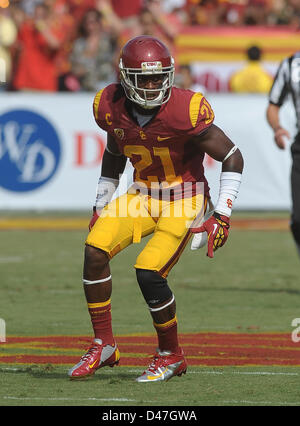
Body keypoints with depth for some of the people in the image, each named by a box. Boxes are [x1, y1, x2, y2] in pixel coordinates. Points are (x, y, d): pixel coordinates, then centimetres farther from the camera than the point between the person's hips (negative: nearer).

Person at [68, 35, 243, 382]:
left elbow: (232, 158, -14)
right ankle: (103, 345, 1)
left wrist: (222, 215, -17)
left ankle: (171, 356, 5)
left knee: (148, 273, -18)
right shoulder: (113, 108, -7)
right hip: (142, 196, 5)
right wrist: (101, 206, 17)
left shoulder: (186, 111, -23)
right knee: (95, 250, -13)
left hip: (184, 200, -5)